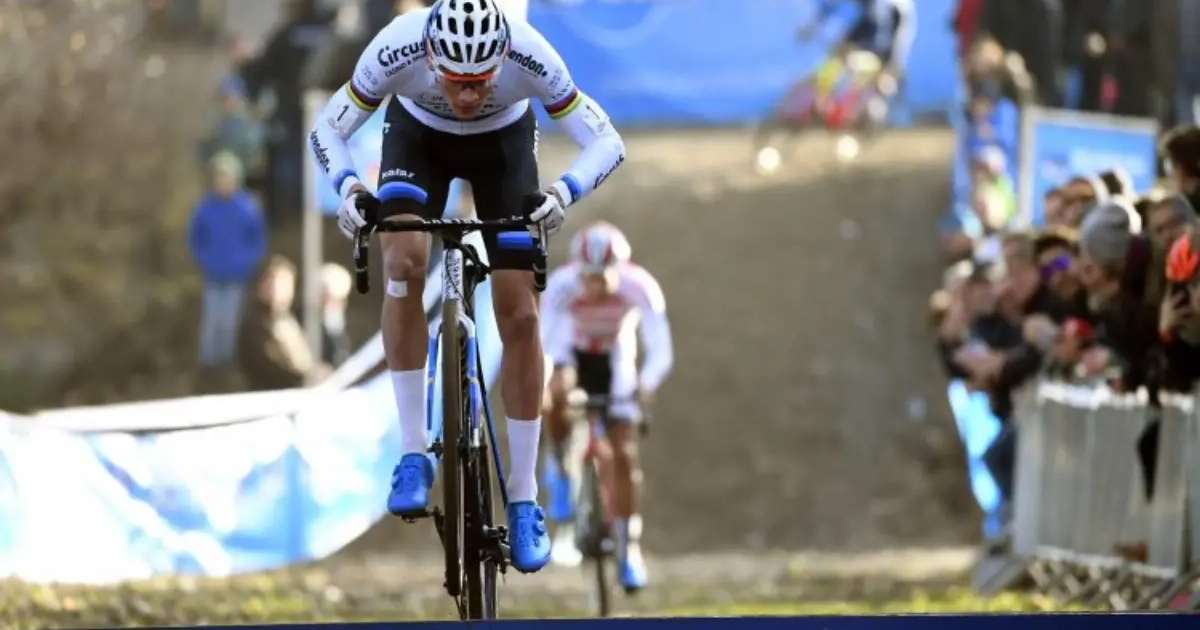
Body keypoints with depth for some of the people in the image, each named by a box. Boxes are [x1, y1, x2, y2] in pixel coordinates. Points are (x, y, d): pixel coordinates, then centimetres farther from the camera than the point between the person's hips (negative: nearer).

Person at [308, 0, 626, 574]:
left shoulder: (529, 55, -38)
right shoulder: (397, 49, -37)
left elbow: (607, 143, -30)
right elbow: (327, 129, -22)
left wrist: (562, 193, -49)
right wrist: (348, 186, -42)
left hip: (504, 141, 0)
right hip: (418, 135, 0)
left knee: (519, 315, -8)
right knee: (404, 261, -28)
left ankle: (524, 499, 4)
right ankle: (413, 453, -19)